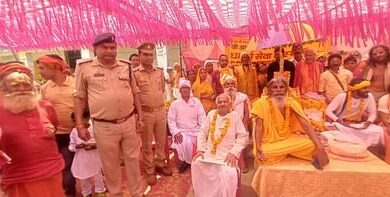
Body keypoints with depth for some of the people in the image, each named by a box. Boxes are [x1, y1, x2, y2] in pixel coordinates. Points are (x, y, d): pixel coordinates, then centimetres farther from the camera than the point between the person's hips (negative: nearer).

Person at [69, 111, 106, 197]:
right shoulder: (74, 131, -2)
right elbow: (71, 146, 1)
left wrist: (93, 145, -26)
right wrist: (77, 146, -19)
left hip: (94, 159, -3)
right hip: (82, 161, 3)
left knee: (97, 177, 13)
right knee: (84, 180, 17)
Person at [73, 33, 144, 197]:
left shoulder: (126, 66, 4)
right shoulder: (84, 67, -4)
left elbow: (135, 92, 12)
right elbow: (79, 97, 2)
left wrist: (140, 116, 8)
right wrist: (79, 125, -1)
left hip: (129, 122, 3)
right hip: (104, 127, -2)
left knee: (133, 160, 15)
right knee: (110, 165, 14)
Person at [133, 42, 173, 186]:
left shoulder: (160, 72, 5)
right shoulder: (135, 74, -9)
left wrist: (159, 103, 12)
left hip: (161, 111, 4)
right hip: (145, 113, -4)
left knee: (161, 140, 16)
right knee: (146, 143, 9)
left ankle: (160, 164, 37)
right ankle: (149, 170, 26)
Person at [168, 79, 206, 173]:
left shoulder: (196, 101, 6)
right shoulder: (175, 104, 3)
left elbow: (202, 118, 4)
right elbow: (171, 120, -1)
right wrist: (176, 132, -15)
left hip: (195, 131, 1)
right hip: (182, 131, -1)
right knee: (184, 143, -29)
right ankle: (186, 161, 2)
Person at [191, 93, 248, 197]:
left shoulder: (235, 116, -1)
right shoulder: (211, 114, 7)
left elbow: (242, 136, -3)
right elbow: (203, 132, 8)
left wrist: (233, 153, -13)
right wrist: (200, 149, -3)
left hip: (227, 155, -3)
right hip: (209, 153, 3)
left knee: (229, 173, -26)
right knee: (196, 164, -15)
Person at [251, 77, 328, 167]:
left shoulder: (291, 103, -7)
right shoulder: (262, 103, -15)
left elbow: (306, 125, -14)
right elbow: (259, 127, -18)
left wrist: (319, 146, -26)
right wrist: (258, 148, -30)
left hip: (289, 138, 2)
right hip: (270, 142, -1)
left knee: (311, 144, -22)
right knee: (263, 155, -32)